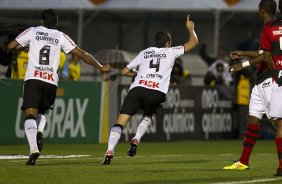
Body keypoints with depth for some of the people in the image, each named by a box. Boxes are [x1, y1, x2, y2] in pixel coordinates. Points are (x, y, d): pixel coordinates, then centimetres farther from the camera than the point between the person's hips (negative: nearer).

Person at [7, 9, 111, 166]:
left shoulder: (33, 31, 11)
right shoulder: (61, 36, 13)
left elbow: (11, 46, 16)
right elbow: (81, 54, 11)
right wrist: (100, 67, 19)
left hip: (33, 78, -2)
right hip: (51, 82, 2)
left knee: (30, 115, -10)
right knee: (41, 113, 22)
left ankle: (34, 148, -33)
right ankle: (39, 134, -10)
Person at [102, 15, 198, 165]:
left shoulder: (144, 53, 25)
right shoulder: (171, 52, 18)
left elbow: (125, 71, 27)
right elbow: (193, 42, 27)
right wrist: (190, 28, 45)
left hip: (137, 89, 1)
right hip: (157, 93, -1)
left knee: (121, 122, -6)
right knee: (147, 116, 29)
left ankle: (109, 152, -25)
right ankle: (135, 141, 5)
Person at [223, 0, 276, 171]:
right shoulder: (269, 28, 16)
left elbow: (267, 56, -20)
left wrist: (244, 64, -15)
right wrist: (244, 53, 37)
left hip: (270, 79, -10)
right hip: (261, 81, 10)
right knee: (253, 119, 10)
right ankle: (243, 162, 14)